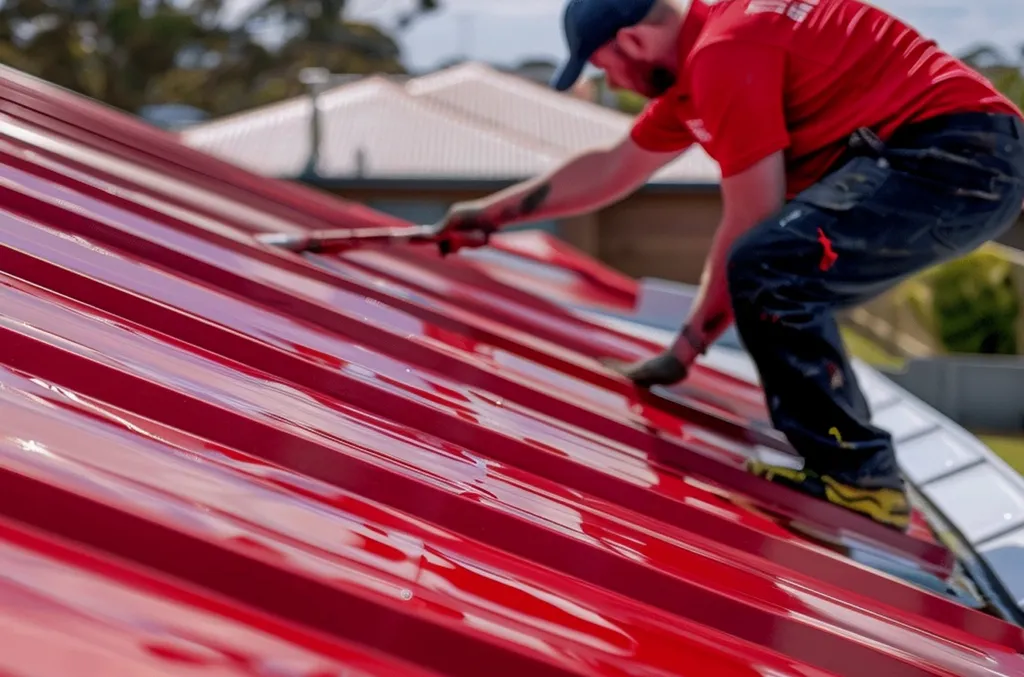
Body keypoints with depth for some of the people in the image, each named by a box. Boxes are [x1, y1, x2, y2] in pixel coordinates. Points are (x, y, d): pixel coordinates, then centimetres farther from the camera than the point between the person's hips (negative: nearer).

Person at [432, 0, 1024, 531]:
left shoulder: (724, 53, -13)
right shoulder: (696, 64, 19)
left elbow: (751, 223, -12)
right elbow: (613, 168, 32)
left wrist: (687, 348, -2)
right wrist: (492, 212, 39)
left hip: (955, 155, -11)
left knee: (767, 271, -21)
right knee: (788, 294, 20)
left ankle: (858, 478, -12)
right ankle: (853, 470, 21)